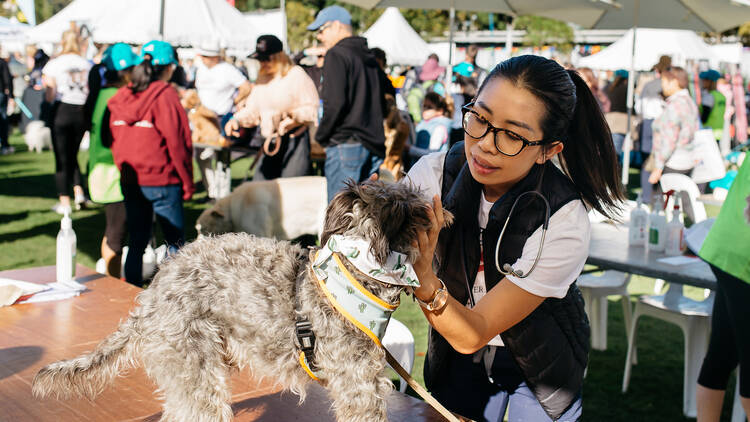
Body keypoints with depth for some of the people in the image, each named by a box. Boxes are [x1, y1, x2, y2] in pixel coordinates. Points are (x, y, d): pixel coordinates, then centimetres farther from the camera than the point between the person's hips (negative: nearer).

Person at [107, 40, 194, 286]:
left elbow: (113, 140, 11)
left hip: (129, 181, 6)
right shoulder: (165, 96, -10)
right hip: (162, 181, -6)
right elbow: (176, 142, -11)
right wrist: (187, 183, -4)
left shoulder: (120, 97, 7)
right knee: (175, 242, 4)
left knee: (136, 242, 13)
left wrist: (124, 172, 18)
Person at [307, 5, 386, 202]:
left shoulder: (336, 55, -7)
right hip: (374, 144, 8)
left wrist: (321, 135, -5)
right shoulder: (369, 57, 18)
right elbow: (384, 103, 21)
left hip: (345, 144, -8)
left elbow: (335, 103, -16)